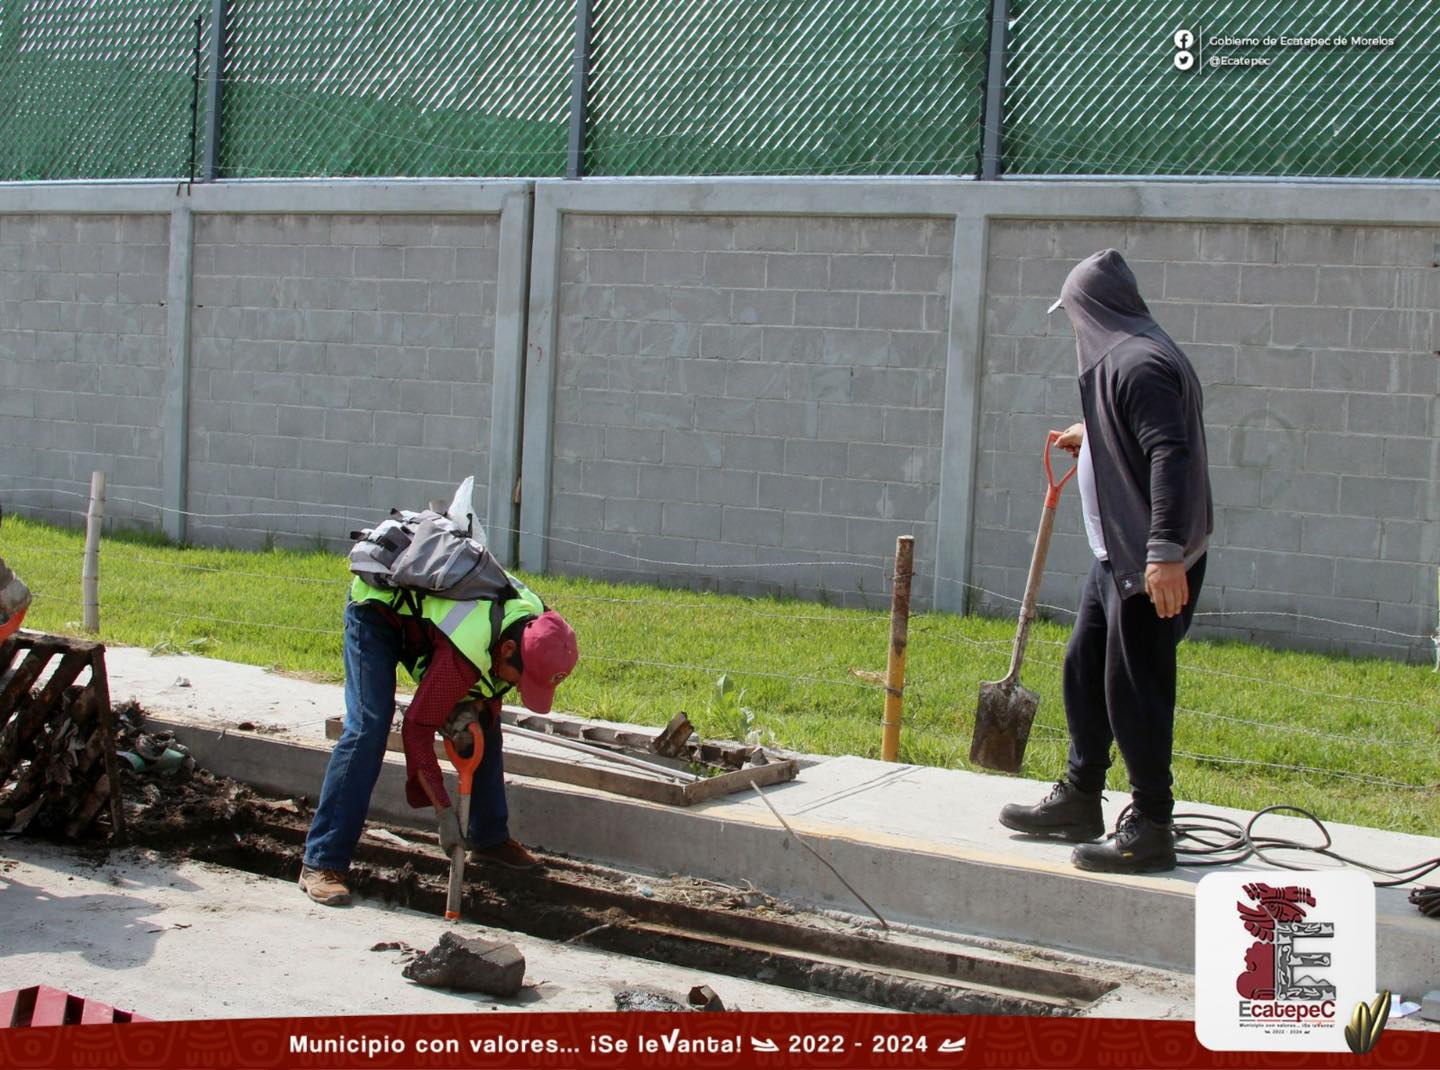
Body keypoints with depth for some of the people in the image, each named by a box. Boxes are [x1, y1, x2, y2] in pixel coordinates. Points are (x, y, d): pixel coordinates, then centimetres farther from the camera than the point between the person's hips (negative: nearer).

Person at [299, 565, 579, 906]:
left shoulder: (536, 620, -19)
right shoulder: (466, 653, -41)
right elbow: (417, 728, -32)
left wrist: (480, 707, -15)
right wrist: (444, 812, -27)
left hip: (422, 615, 8)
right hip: (376, 612, -8)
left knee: (485, 722, 4)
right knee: (367, 728, -21)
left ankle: (489, 839, 19)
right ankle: (321, 863, -19)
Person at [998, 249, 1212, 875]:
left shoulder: (1140, 364, -17)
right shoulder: (1118, 359, 14)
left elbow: (1171, 455, -27)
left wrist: (1165, 552, -32)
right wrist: (1090, 442, 43)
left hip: (1149, 563, -11)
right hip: (1117, 555, 11)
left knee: (1134, 688, -4)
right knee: (1084, 670, 17)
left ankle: (1151, 830, 6)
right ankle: (1079, 802, 30)